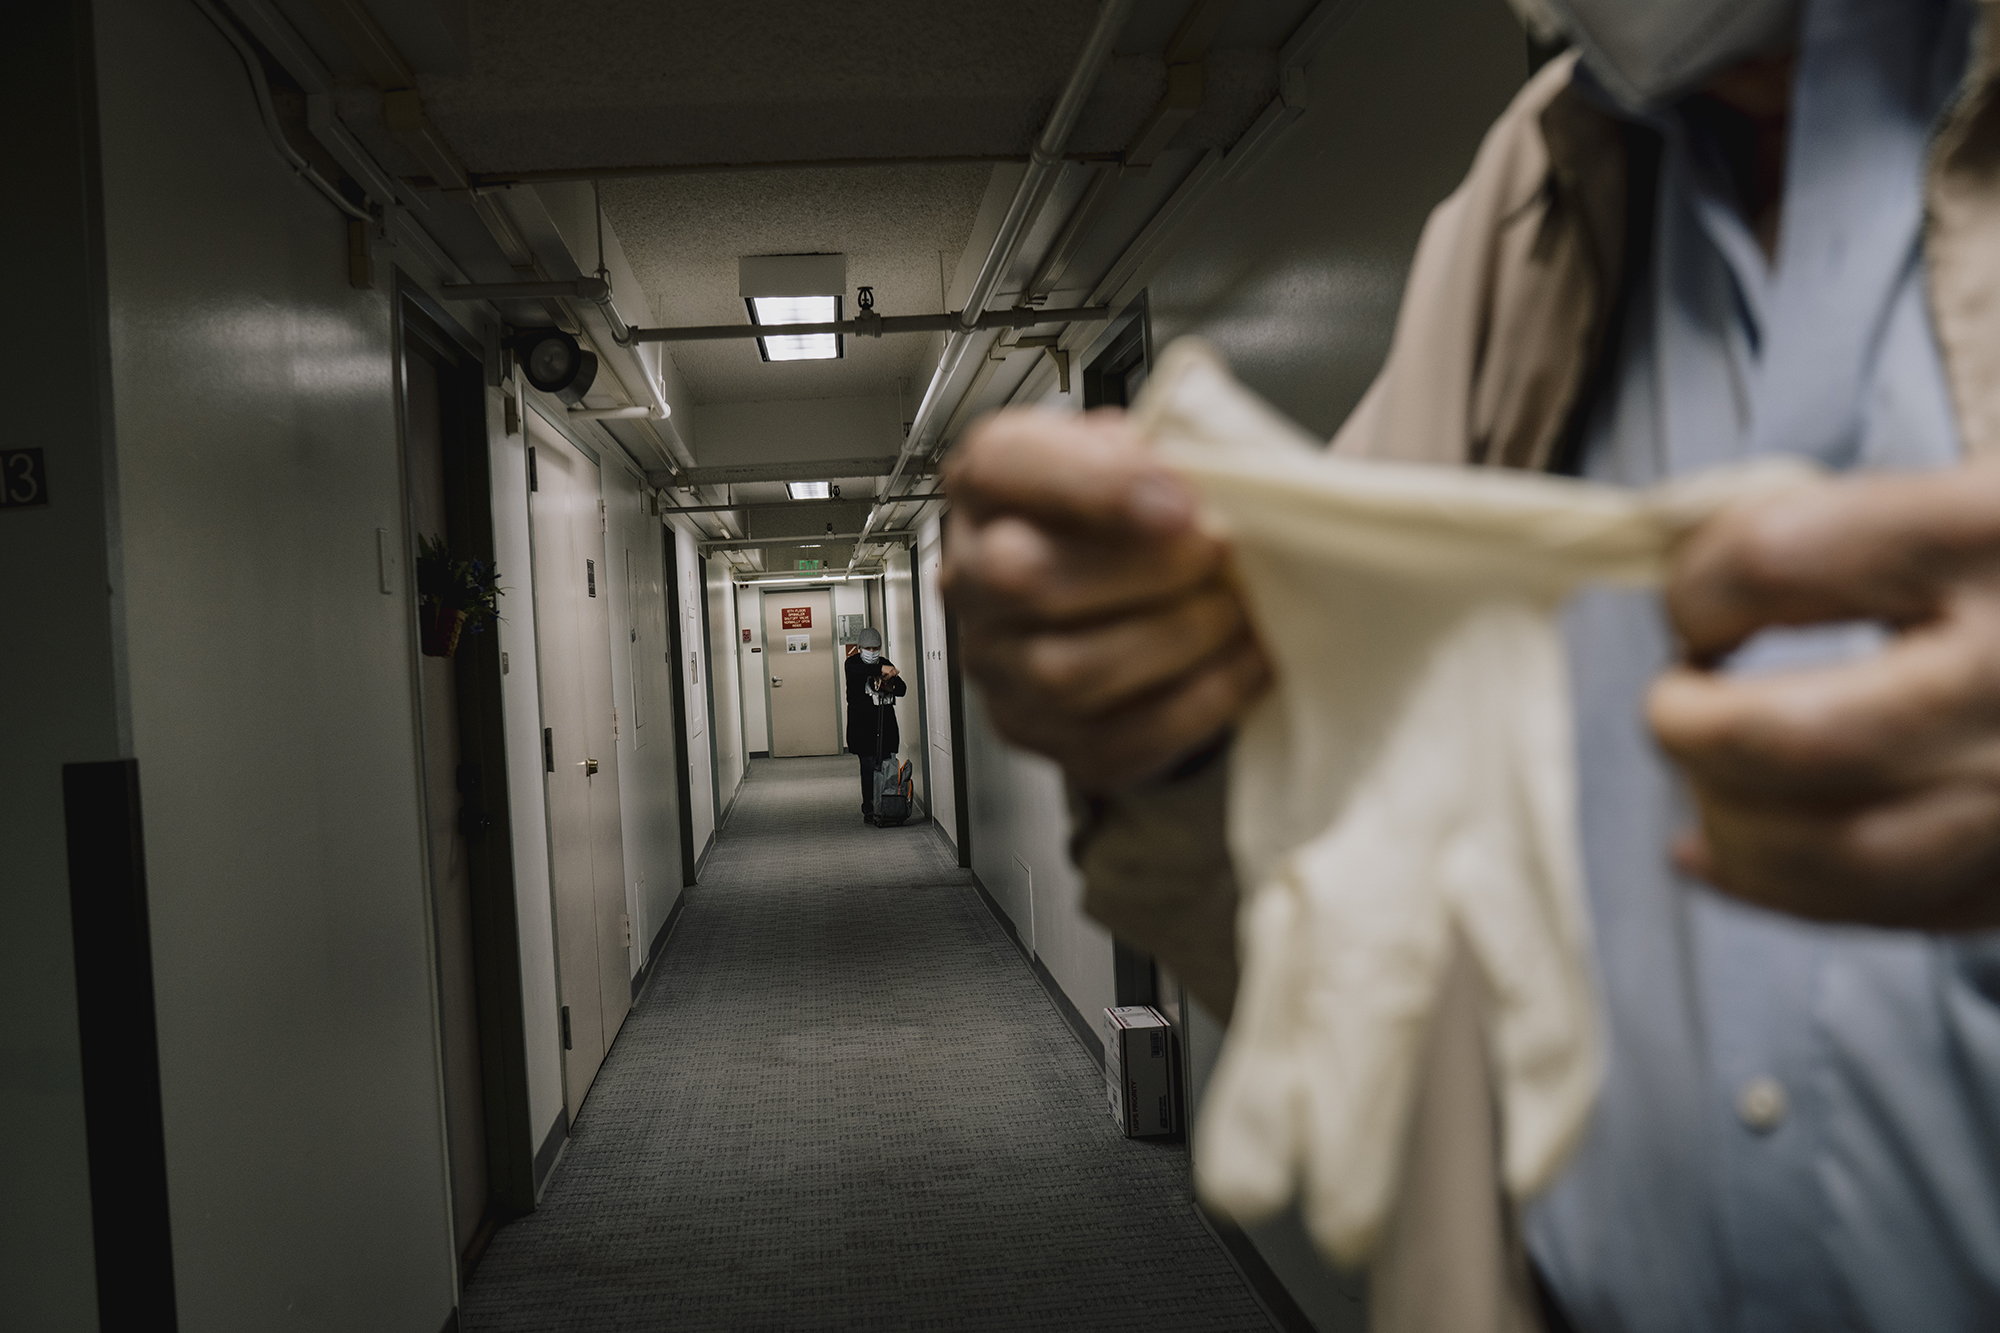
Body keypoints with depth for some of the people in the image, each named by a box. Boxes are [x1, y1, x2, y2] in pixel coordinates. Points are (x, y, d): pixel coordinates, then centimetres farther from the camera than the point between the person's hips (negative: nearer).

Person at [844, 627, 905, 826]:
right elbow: (856, 671, -25)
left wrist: (891, 684, -14)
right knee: (869, 765, -10)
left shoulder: (886, 664, 14)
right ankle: (868, 810, -5)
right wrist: (881, 669, -39)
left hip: (885, 722, 4)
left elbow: (902, 690, 9)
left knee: (886, 764, 0)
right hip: (862, 723, -4)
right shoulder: (853, 663, 1)